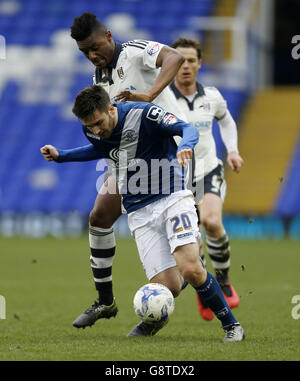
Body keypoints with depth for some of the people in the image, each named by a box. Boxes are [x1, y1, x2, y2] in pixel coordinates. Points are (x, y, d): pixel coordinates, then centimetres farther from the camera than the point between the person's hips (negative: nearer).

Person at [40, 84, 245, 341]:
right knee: (168, 286, -11)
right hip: (140, 214, 4)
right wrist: (60, 156, 17)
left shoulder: (144, 114, -15)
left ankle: (231, 325, -4)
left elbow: (189, 129, -21)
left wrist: (185, 146, -43)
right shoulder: (92, 131, 2)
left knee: (190, 269, -23)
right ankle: (153, 320, 23)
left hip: (171, 198, -4)